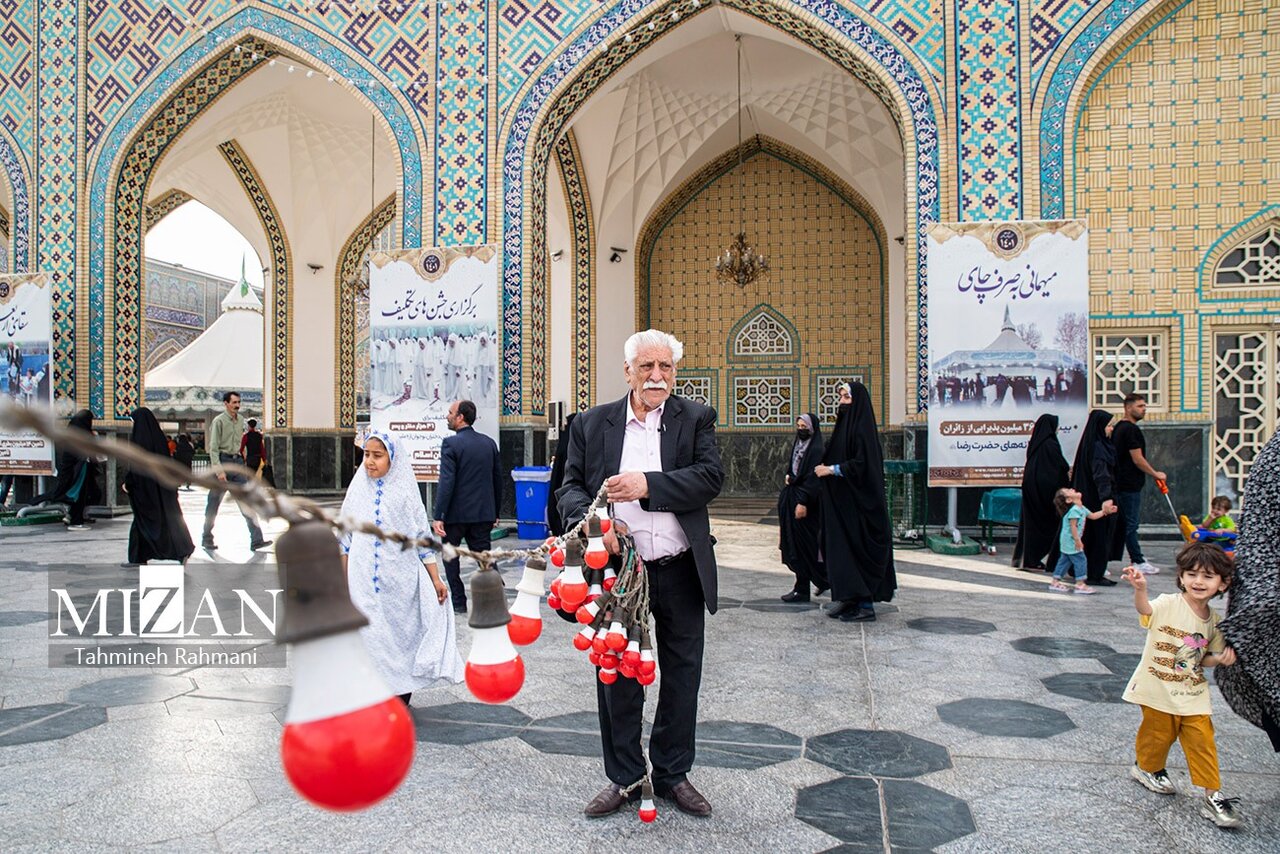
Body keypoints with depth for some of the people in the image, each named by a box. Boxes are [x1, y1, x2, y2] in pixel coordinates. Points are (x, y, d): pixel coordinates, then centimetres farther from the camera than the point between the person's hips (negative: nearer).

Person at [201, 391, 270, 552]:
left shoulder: (240, 420, 10)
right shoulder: (219, 421, -8)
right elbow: (213, 448, -12)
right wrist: (219, 470, -19)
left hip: (237, 461, 6)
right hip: (223, 460, -6)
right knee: (214, 503, 5)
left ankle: (256, 540, -6)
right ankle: (207, 540, 19)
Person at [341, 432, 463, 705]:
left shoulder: (405, 492, -2)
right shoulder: (357, 491, 4)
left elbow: (421, 538, 0)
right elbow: (346, 541, 11)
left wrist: (436, 579, -2)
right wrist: (343, 579, 11)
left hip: (400, 580, -1)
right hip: (364, 580, 1)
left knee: (401, 633, 5)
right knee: (370, 634, 1)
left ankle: (402, 693, 19)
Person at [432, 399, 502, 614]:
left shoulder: (451, 444, -12)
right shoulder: (489, 443, 6)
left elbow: (446, 482, -19)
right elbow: (498, 480, 11)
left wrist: (438, 517, -18)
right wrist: (495, 512, 19)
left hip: (456, 513, -4)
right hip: (484, 513, 5)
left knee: (450, 556, 12)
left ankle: (458, 602, 14)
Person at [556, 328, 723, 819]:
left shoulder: (695, 419, 2)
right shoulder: (592, 424, 4)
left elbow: (711, 478, -12)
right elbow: (570, 486, 2)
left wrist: (648, 485, -23)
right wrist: (588, 519, -19)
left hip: (680, 573, 0)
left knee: (682, 678, 13)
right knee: (616, 678, 11)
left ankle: (673, 774, 33)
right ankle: (624, 778, 30)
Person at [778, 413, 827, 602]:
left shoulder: (816, 450, -12)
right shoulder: (797, 446, 14)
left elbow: (813, 479, -19)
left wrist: (803, 502, -23)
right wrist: (789, 477, 3)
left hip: (803, 501, -9)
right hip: (791, 498, 9)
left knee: (801, 545, -4)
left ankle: (802, 590, 3)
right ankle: (823, 578, 24)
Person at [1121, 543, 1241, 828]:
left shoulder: (1215, 621, 1)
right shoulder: (1169, 604, -15)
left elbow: (1205, 658, 13)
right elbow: (1145, 609, -39)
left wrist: (1220, 658, -9)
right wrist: (1140, 589, -60)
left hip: (1193, 694, 4)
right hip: (1159, 690, -4)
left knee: (1202, 740, 1)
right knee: (1159, 734, 11)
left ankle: (1212, 796, 13)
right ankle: (1147, 768, 39)